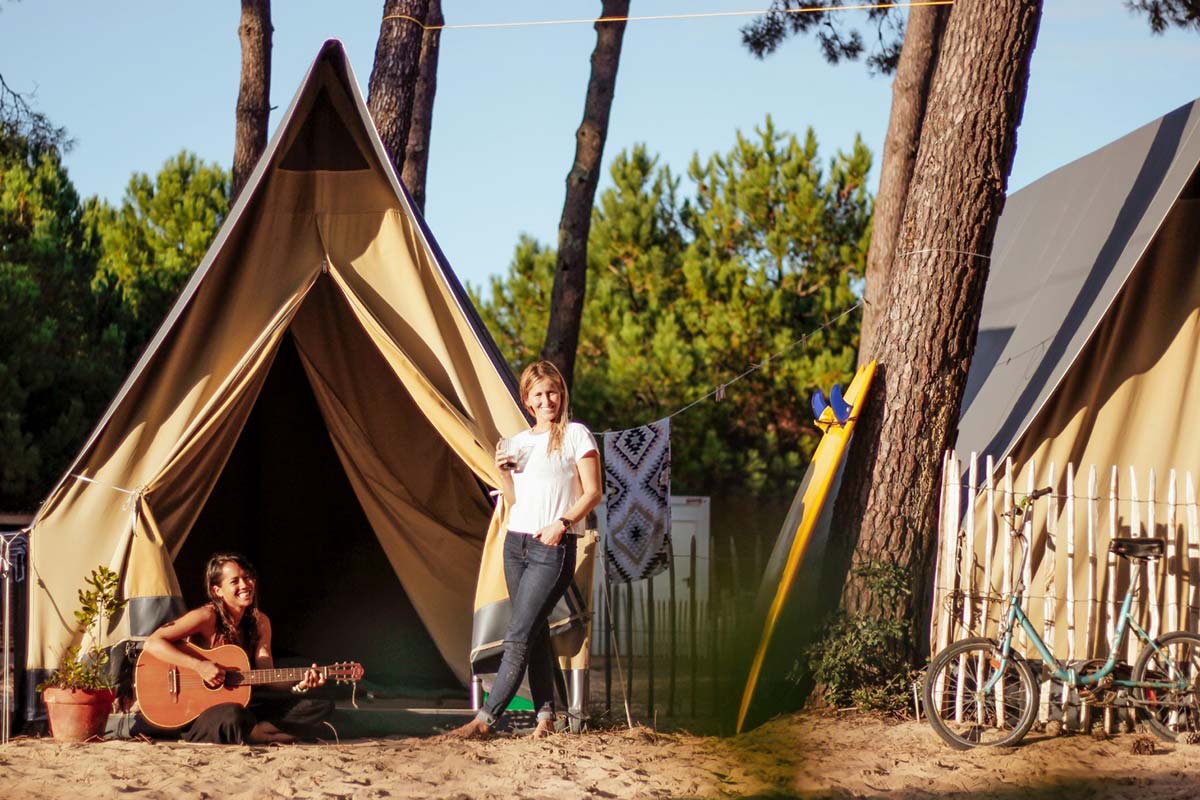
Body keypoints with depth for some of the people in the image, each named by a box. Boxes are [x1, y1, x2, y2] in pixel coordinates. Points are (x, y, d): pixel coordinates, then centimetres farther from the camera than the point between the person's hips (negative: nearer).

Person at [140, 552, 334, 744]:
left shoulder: (260, 622, 7)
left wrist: (298, 686, -17)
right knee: (233, 715, -44)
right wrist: (200, 666, -26)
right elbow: (153, 643, -19)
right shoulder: (207, 617, -11)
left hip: (243, 702, 7)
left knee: (322, 707, -6)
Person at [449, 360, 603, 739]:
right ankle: (546, 714, 11)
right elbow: (513, 501, 15)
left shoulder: (576, 435, -3)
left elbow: (592, 493, -5)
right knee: (534, 632, 6)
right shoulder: (518, 442, 13)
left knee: (518, 636, -11)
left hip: (553, 548, -7)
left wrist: (562, 523, -18)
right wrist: (504, 471, -2)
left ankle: (485, 718, -14)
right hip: (516, 541, 7)